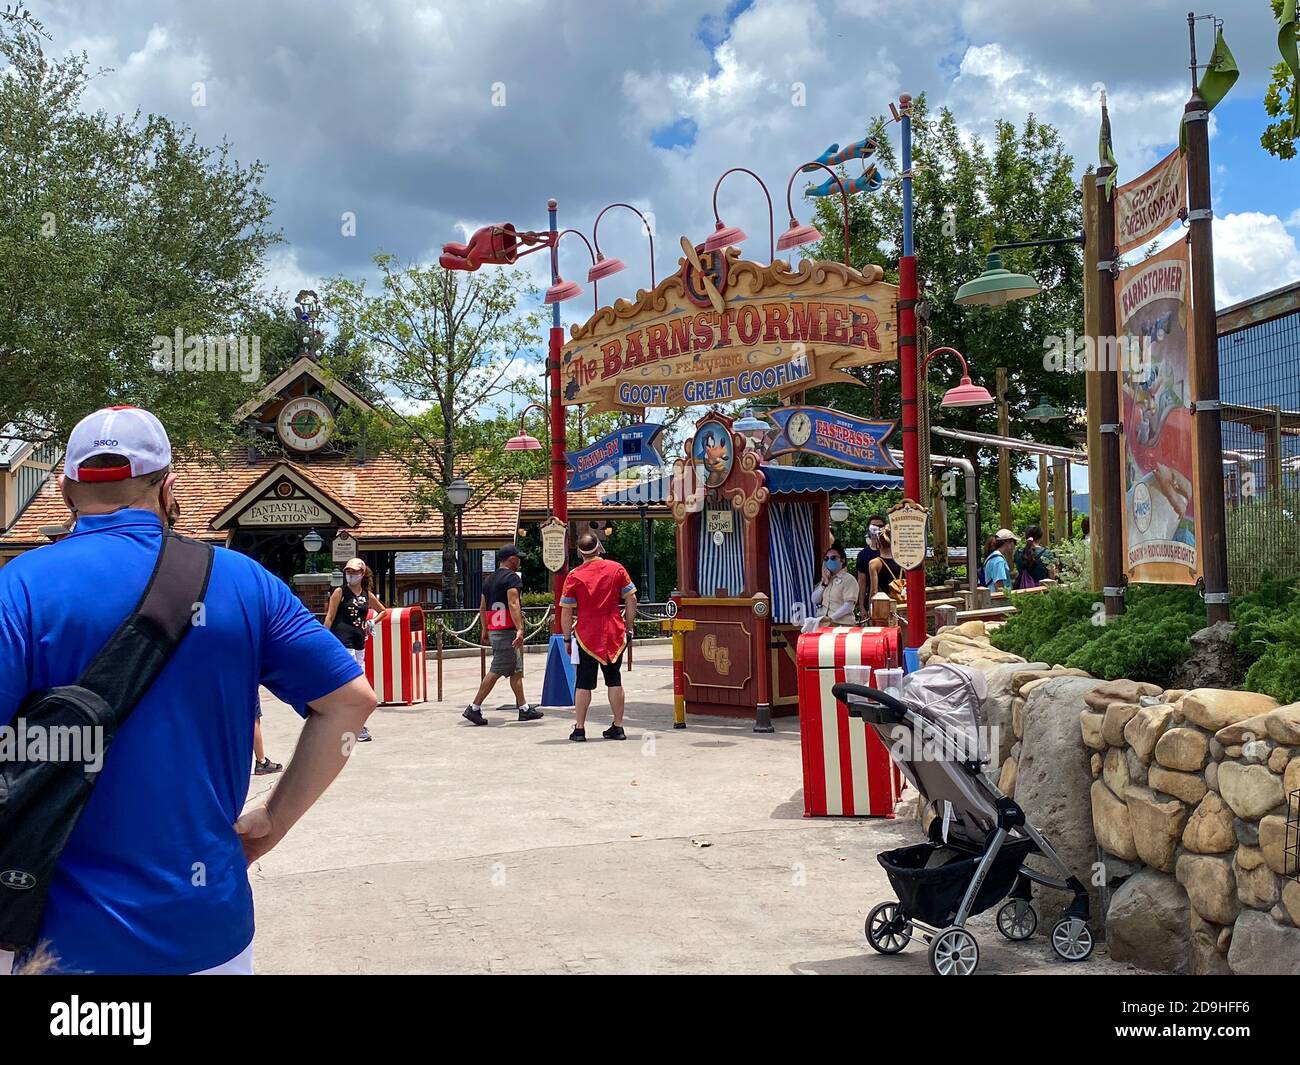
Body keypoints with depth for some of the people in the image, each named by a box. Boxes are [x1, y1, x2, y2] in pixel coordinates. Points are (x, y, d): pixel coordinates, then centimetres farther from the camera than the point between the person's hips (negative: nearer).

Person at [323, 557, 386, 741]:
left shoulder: (367, 595, 12)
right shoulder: (340, 592, -1)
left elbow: (382, 611, 28)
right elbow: (329, 618, -2)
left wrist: (372, 622, 12)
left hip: (359, 642, 6)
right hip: (342, 641, -6)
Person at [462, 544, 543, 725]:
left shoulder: (489, 580, 16)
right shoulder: (512, 577, -10)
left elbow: (482, 607, 19)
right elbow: (513, 604, -20)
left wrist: (485, 630, 25)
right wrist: (520, 629, -25)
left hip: (493, 631, 9)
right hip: (507, 631, -9)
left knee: (516, 670, 14)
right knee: (497, 671, -6)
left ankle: (524, 708, 17)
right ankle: (474, 708, -6)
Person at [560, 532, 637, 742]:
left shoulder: (574, 576, -5)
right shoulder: (617, 569, 0)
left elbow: (566, 612, -4)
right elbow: (631, 601, 1)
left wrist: (567, 639, 5)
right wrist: (628, 628, 10)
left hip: (586, 635, -2)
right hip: (615, 634, 2)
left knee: (584, 684, 5)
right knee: (614, 681, 11)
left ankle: (579, 729, 6)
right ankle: (618, 727, 13)